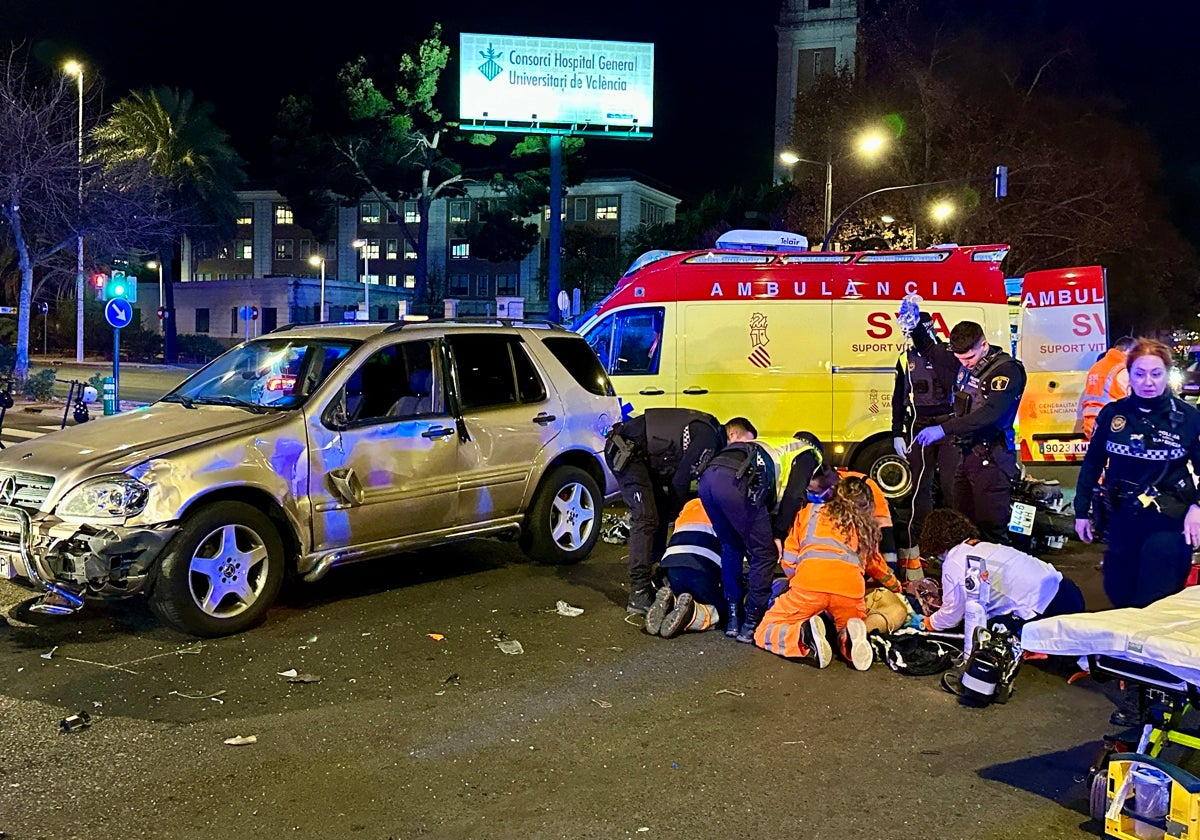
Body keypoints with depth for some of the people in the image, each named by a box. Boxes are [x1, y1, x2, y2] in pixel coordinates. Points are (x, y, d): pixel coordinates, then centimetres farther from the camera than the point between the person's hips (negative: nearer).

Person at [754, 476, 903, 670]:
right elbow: (876, 564, 46)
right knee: (845, 635, 27)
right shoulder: (866, 526, 31)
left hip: (810, 580, -2)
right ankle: (852, 637, -8)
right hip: (851, 586, 2)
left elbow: (789, 561, 20)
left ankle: (805, 635, -17)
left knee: (764, 632, 12)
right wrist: (895, 586, 65)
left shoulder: (810, 510, 26)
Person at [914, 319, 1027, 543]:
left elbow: (990, 413, -27)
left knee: (991, 530, -8)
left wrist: (944, 429, -30)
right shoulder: (965, 364, 9)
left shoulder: (1007, 370, -14)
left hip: (991, 459, -8)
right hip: (967, 454, 8)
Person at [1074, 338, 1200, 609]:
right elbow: (1092, 464, 8)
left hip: (1169, 522, -3)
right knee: (1119, 596, 15)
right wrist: (1082, 512, 9)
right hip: (1122, 520, 3)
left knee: (1156, 605, -4)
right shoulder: (1111, 414, 1)